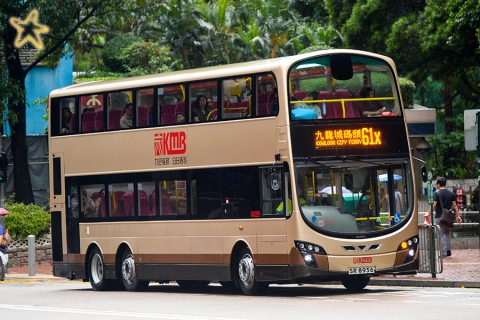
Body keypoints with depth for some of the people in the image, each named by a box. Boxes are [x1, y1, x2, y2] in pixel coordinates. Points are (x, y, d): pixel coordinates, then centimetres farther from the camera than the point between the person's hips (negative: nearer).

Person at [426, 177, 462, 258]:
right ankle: (448, 249, 8)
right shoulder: (451, 193, 8)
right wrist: (458, 216, 10)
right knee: (447, 233, 21)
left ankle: (444, 253, -2)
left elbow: (434, 205, -15)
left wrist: (428, 214, -11)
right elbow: (454, 206, 7)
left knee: (441, 235, 1)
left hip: (439, 217, -5)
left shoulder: (437, 193, -7)